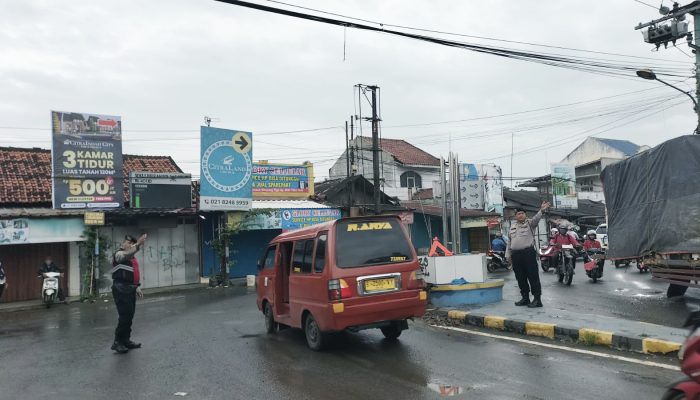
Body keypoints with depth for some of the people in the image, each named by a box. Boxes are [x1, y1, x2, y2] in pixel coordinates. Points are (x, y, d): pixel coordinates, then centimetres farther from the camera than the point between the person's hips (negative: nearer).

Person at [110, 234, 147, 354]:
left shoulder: (131, 257, 20)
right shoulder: (119, 254, -7)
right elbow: (126, 254, -32)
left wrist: (137, 287, 21)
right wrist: (138, 244, -45)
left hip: (130, 289, 9)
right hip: (121, 289, -9)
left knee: (129, 316, 11)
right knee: (125, 316, -11)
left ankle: (126, 340, 20)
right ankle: (117, 342, -3)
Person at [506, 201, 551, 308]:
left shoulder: (530, 223, 3)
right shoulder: (512, 227, 19)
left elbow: (536, 218, -19)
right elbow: (509, 242, 22)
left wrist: (542, 209, -38)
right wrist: (508, 255, 17)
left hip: (528, 253, -6)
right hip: (515, 255, 6)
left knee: (533, 276, -5)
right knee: (520, 278, 11)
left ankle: (537, 299, -3)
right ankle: (525, 298, 21)